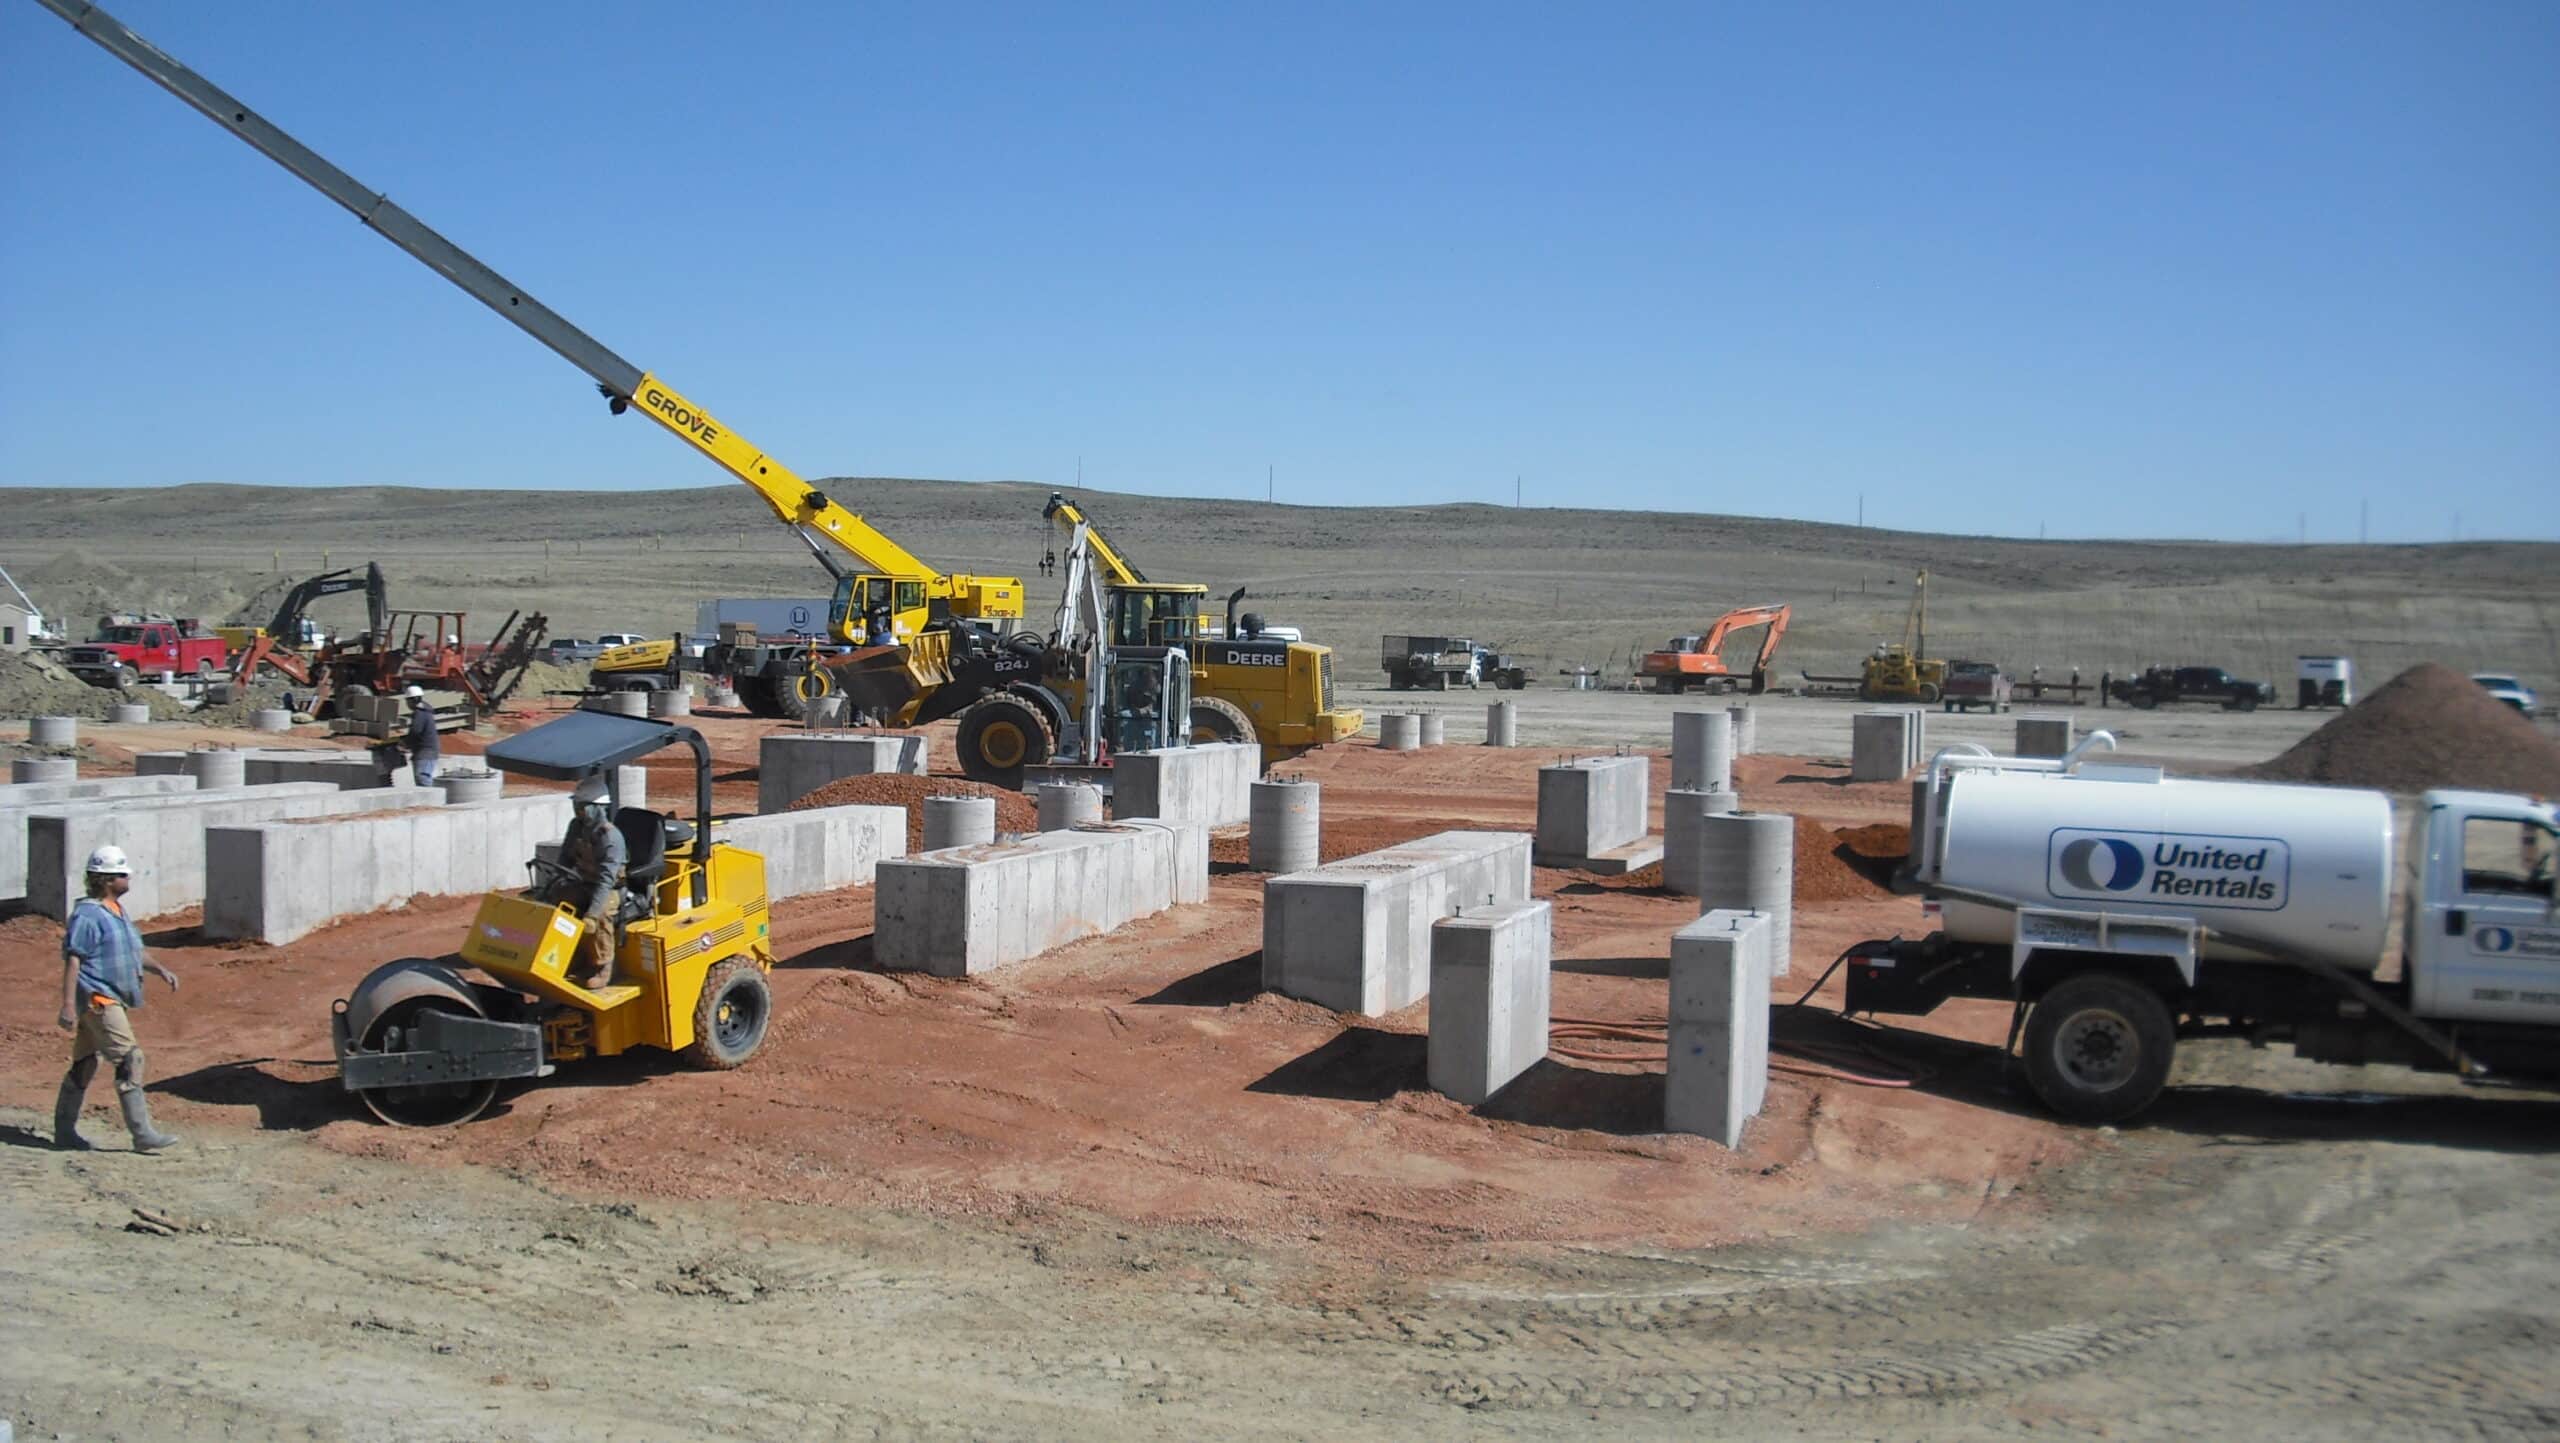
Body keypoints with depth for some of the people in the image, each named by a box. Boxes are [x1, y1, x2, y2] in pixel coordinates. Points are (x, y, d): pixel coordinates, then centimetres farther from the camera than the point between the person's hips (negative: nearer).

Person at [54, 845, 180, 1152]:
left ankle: (65, 1131, 24)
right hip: (96, 999, -10)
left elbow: (133, 950, 25)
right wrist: (68, 1004, -24)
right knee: (129, 1059, -12)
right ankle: (142, 1134, -12)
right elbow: (73, 959, -19)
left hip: (111, 998, 10)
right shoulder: (88, 914, -15)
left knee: (84, 1065, 15)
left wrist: (160, 969, 11)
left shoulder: (117, 910, 15)